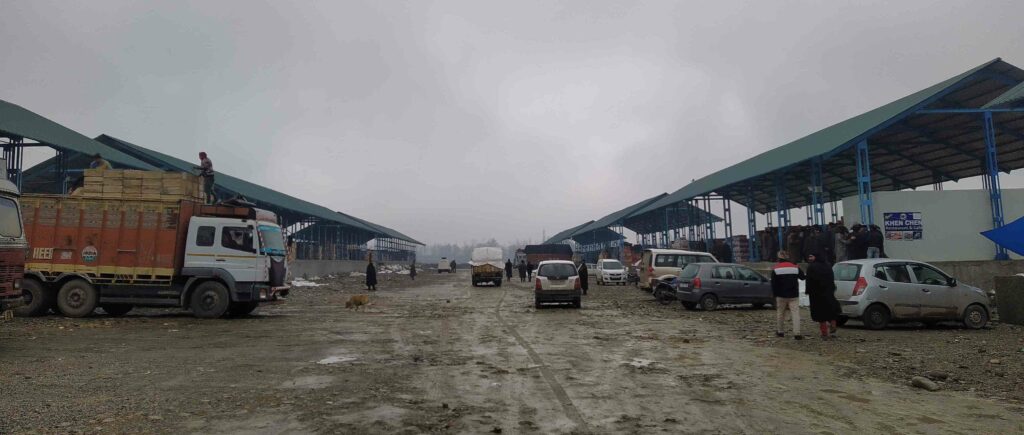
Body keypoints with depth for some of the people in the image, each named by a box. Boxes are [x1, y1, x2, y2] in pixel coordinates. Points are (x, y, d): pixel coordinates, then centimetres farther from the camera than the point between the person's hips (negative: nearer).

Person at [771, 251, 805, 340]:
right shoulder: (795, 267, 0)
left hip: (781, 296, 0)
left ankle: (779, 331, 20)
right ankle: (797, 333, -11)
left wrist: (774, 294, 4)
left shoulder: (775, 269, -4)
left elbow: (773, 284, -3)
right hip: (793, 296, 0)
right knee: (795, 313, -3)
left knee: (780, 313, 13)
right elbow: (802, 277, 13)